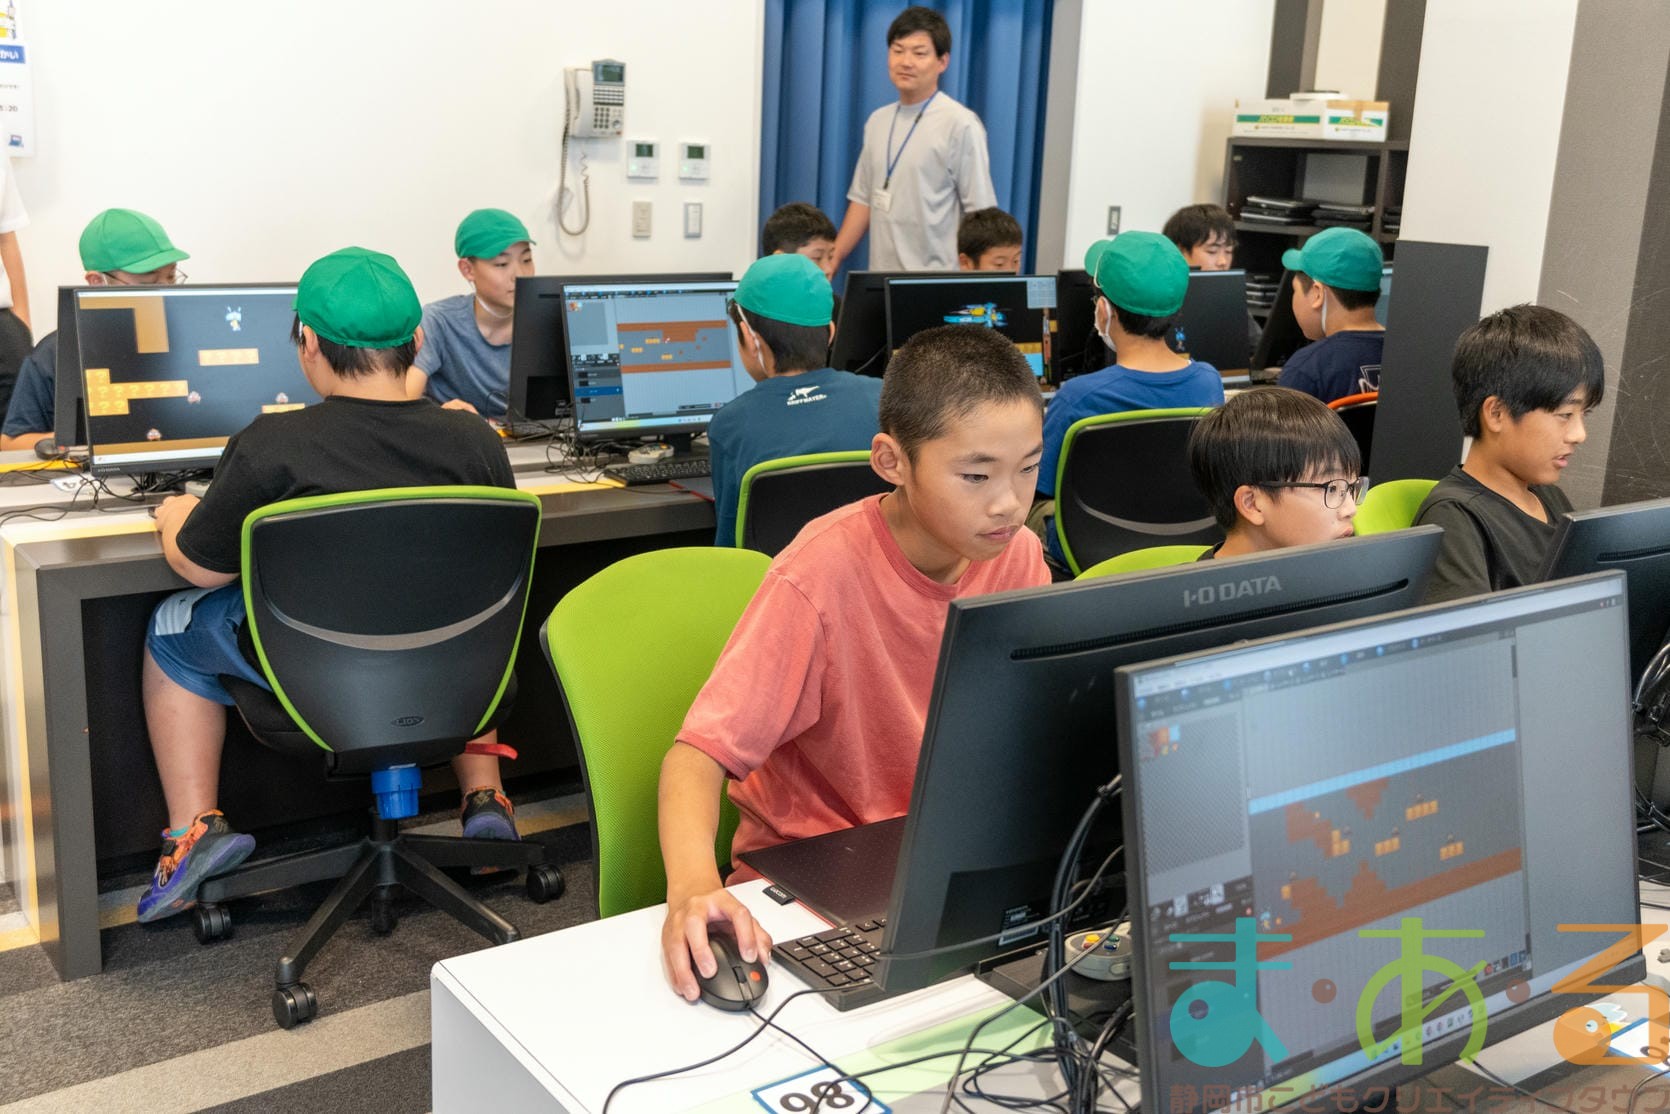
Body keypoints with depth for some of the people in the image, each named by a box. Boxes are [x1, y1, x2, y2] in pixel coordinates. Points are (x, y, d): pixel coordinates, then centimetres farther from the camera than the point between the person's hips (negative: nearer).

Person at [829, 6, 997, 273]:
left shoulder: (960, 125, -8)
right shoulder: (877, 121, 11)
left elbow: (980, 213, -10)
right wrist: (832, 260, 9)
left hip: (936, 283, -5)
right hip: (880, 278, 6)